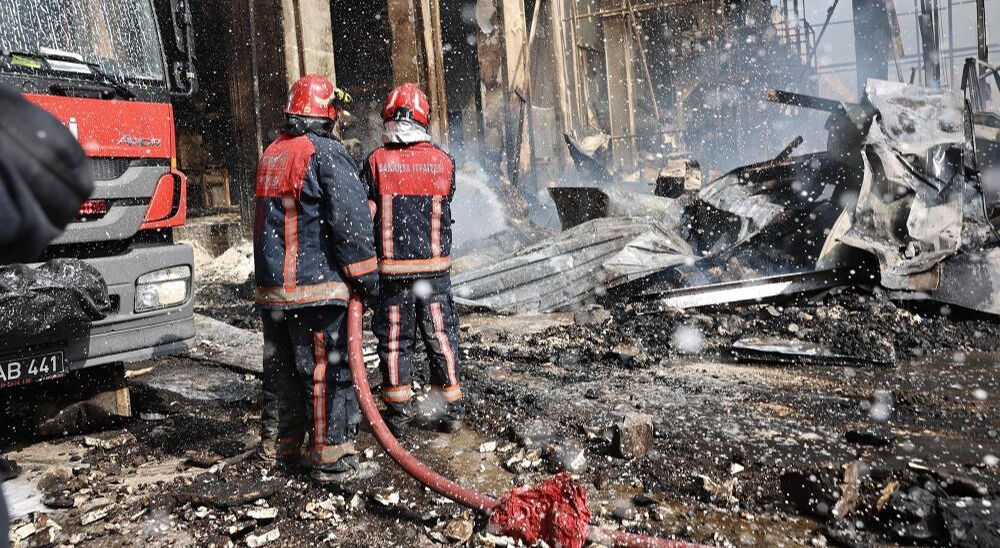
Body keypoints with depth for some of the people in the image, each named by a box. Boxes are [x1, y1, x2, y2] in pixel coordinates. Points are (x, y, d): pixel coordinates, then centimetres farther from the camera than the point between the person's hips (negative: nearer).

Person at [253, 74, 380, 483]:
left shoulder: (270, 155, 14)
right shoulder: (326, 153, -12)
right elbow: (350, 219, -17)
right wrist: (366, 275, -10)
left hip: (272, 287, 8)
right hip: (316, 285, -8)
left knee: (283, 369, 15)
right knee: (329, 370, -2)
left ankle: (288, 448, 26)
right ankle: (331, 457, 3)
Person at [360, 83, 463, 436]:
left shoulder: (375, 162, -4)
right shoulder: (444, 162, 0)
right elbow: (441, 212, 8)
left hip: (390, 270, 0)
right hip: (434, 267, 1)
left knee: (393, 341, 10)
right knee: (441, 337, 10)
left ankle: (398, 414, 17)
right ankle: (450, 411, 18)